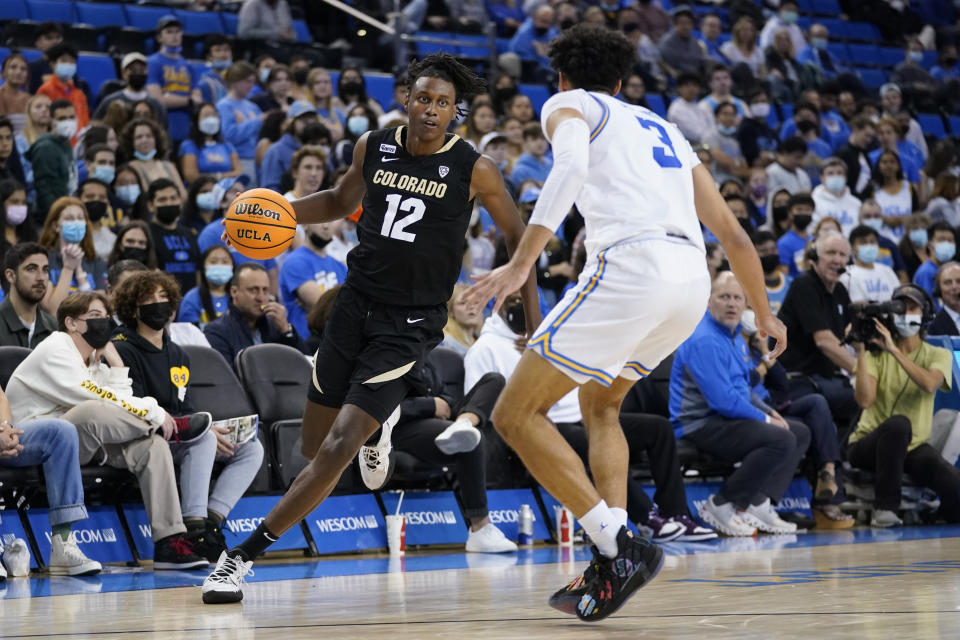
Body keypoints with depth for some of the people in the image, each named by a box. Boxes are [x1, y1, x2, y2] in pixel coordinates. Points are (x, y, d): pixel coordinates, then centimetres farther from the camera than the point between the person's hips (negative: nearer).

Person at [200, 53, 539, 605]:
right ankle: (379, 422, 47)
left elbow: (519, 239, 3)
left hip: (410, 324, -5)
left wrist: (534, 322, -2)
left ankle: (244, 556, -11)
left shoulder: (474, 169, -9)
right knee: (314, 445, 12)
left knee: (338, 448, -16)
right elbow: (341, 202, 21)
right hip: (356, 304, 5)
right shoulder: (373, 148, 2)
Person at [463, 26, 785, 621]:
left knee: (516, 413, 1)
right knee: (599, 403, 29)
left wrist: (522, 263, -20)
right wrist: (764, 313, 50)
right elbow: (733, 233, 35)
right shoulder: (664, 129, 33)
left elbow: (571, 167, -10)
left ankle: (618, 547, -12)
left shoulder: (568, 105, 15)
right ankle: (613, 567, 12)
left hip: (630, 264, -7)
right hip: (693, 279, 7)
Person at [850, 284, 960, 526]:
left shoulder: (938, 356, 5)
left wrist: (894, 350, -24)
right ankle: (885, 508, -29)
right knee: (898, 423, -39)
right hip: (868, 444, -2)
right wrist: (860, 353, -17)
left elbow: (930, 385, -20)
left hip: (913, 447, 2)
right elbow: (865, 400, -15)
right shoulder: (876, 354, 1)